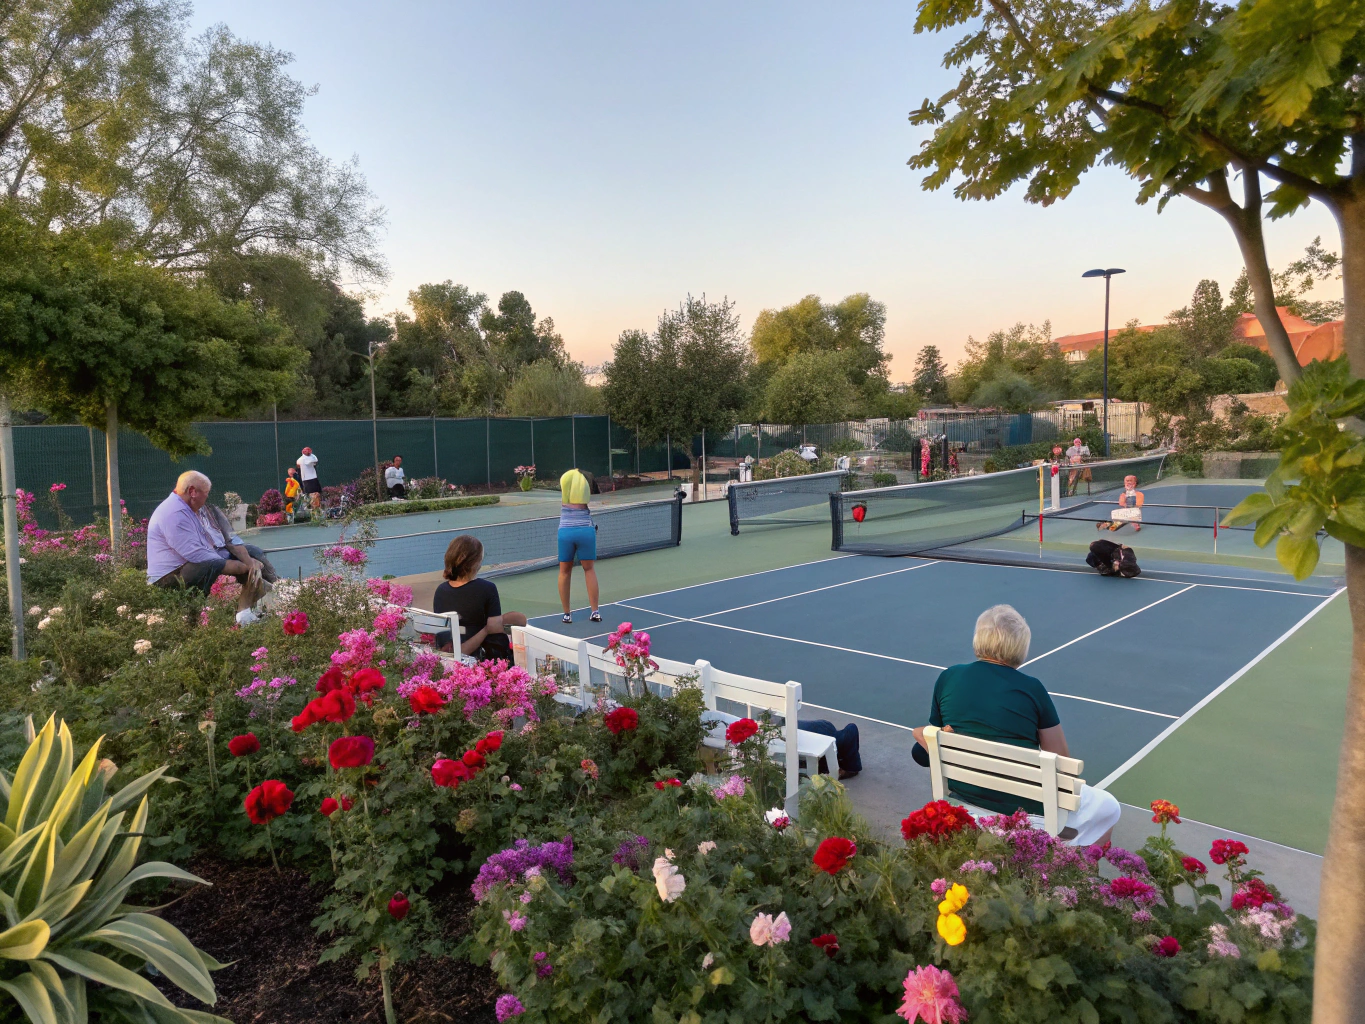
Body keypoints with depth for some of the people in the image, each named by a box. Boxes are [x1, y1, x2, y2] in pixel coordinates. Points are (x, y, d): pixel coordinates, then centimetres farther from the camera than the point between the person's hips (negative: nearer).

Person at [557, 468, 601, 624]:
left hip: (565, 531, 1)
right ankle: (595, 611, 8)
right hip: (585, 530, -1)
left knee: (565, 571, 12)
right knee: (589, 569, 11)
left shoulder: (564, 480, 9)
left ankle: (567, 614, 14)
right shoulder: (587, 481, 5)